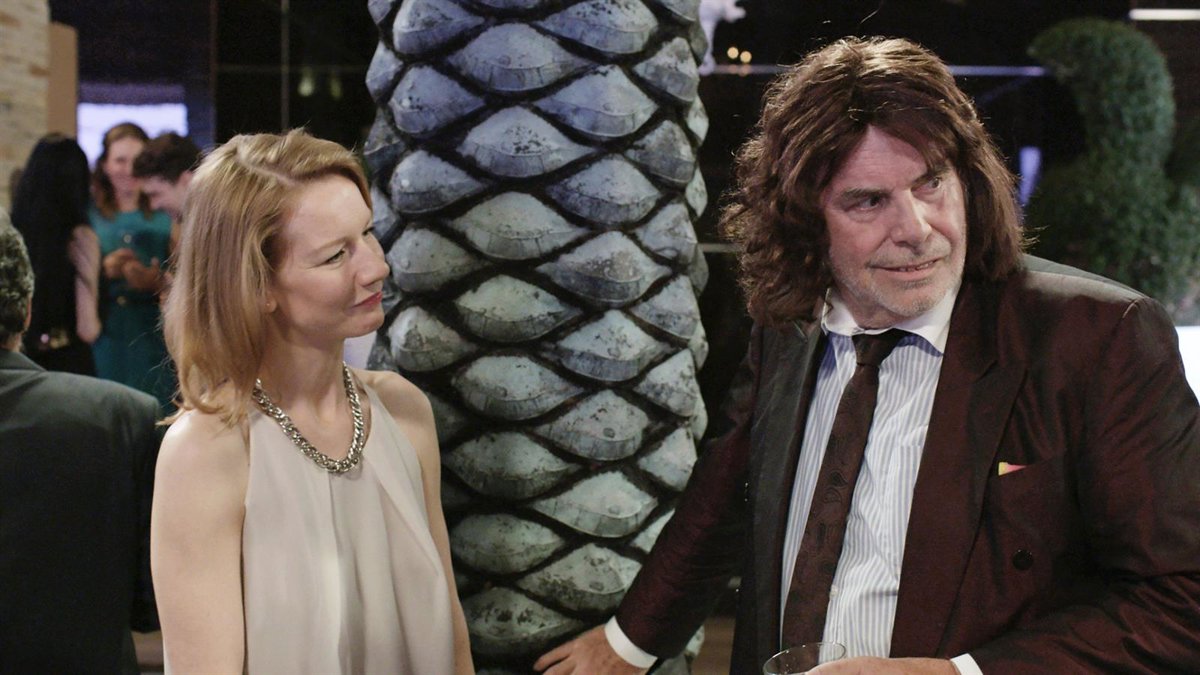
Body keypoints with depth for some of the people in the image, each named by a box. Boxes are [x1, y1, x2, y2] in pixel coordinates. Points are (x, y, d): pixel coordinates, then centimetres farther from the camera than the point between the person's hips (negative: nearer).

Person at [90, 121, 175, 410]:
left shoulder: (165, 218, 8)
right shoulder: (88, 216, 7)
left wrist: (158, 282, -15)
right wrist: (104, 270, -13)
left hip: (154, 341, 0)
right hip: (106, 340, 0)